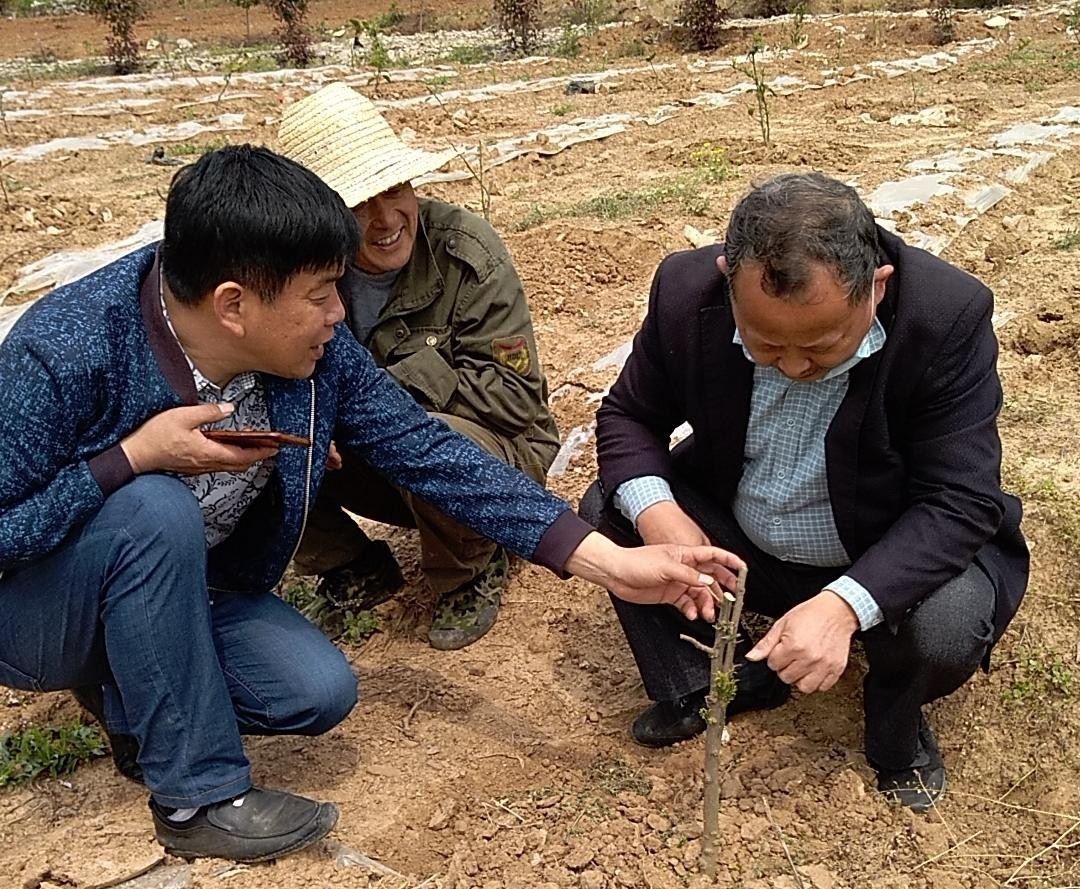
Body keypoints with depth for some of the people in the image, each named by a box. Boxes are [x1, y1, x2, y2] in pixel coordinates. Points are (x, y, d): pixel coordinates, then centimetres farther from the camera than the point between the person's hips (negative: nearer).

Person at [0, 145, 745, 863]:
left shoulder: (314, 351, -18)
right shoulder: (64, 353, -32)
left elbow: (432, 455, -17)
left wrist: (612, 563, -22)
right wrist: (134, 458, -36)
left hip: (180, 596, 4)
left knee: (319, 692, -17)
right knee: (155, 509, -34)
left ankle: (127, 691, 11)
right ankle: (198, 795, -16)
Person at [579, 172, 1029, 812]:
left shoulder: (949, 316, -28)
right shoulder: (687, 292, -21)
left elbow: (960, 502, -27)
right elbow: (628, 416, -6)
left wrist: (845, 605, -42)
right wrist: (656, 513, -28)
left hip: (886, 564, -3)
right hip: (737, 546, 3)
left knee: (947, 629, -31)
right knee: (607, 511, -14)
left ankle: (894, 725, 8)